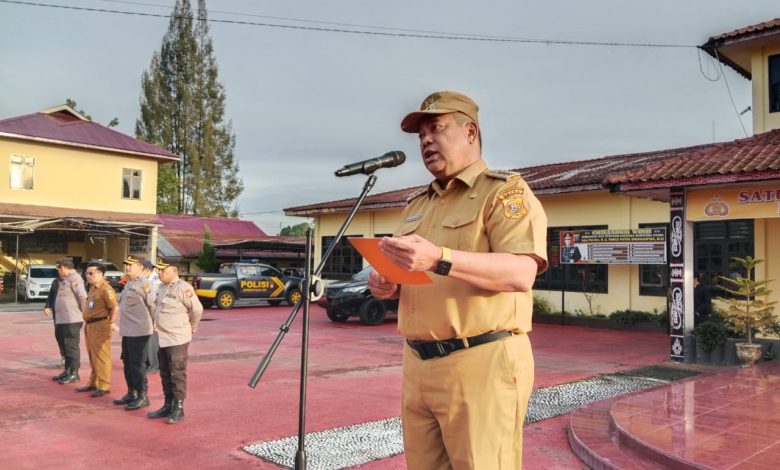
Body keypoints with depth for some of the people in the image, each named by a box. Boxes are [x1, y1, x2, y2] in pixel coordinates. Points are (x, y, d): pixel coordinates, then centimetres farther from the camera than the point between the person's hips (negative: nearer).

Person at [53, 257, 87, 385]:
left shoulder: (74, 278, -12)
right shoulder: (64, 279, 18)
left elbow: (83, 296, -19)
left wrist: (83, 312, -11)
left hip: (72, 320, -10)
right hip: (62, 320, 10)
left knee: (72, 347, -4)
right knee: (66, 347, 15)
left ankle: (74, 373, 1)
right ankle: (67, 371, 24)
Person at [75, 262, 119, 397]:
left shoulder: (106, 289, -16)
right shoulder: (92, 288, 15)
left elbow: (115, 307, -21)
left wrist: (112, 322, -20)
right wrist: (87, 324, 19)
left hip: (100, 325, -10)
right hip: (89, 325, 10)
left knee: (101, 356, -5)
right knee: (92, 357, 17)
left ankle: (104, 386, 1)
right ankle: (93, 382, 28)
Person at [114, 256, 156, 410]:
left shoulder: (143, 284, -16)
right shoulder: (128, 284, 15)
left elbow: (152, 305, -17)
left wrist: (152, 323, -8)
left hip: (139, 331, -10)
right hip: (127, 331, 10)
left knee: (137, 365, -3)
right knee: (127, 363, 17)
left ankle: (142, 396, 6)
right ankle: (131, 393, 30)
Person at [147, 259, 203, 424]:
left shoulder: (183, 288, -15)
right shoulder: (161, 288, 10)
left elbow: (197, 309, -11)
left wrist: (192, 329, 1)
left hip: (177, 339, -8)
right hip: (162, 339, 8)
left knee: (178, 375, -2)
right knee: (165, 374, 15)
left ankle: (178, 408, 7)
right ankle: (168, 406, 26)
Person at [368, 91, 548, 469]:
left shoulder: (505, 191, -4)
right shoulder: (417, 205, 20)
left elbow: (521, 273, -19)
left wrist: (439, 259, -30)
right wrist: (387, 285, 2)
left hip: (481, 365, -7)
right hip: (418, 365, 7)